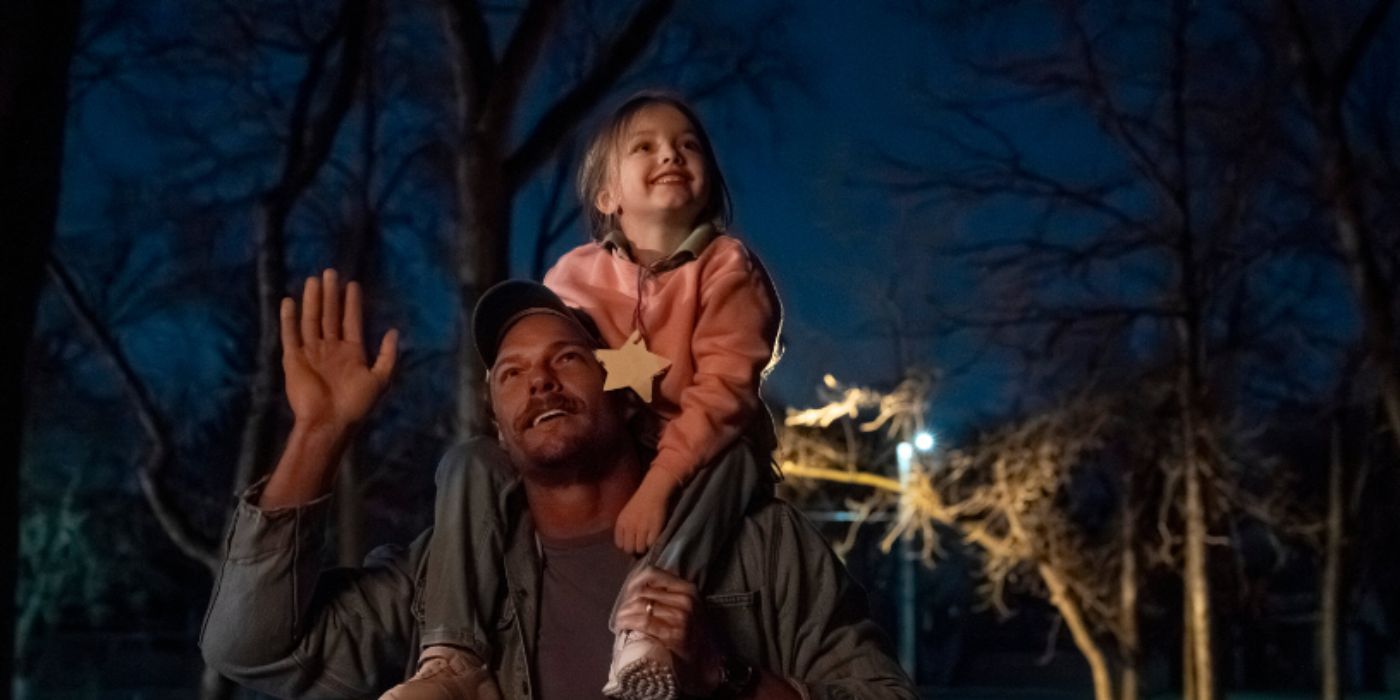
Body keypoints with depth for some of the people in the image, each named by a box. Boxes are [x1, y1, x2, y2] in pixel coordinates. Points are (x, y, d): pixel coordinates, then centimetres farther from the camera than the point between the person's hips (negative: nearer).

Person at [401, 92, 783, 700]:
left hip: (695, 464, -3)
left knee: (739, 457, -35)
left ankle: (645, 642, -51)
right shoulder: (573, 276, 4)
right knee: (475, 463, -15)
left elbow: (724, 387, -20)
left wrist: (659, 482, -32)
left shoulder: (726, 267, -8)